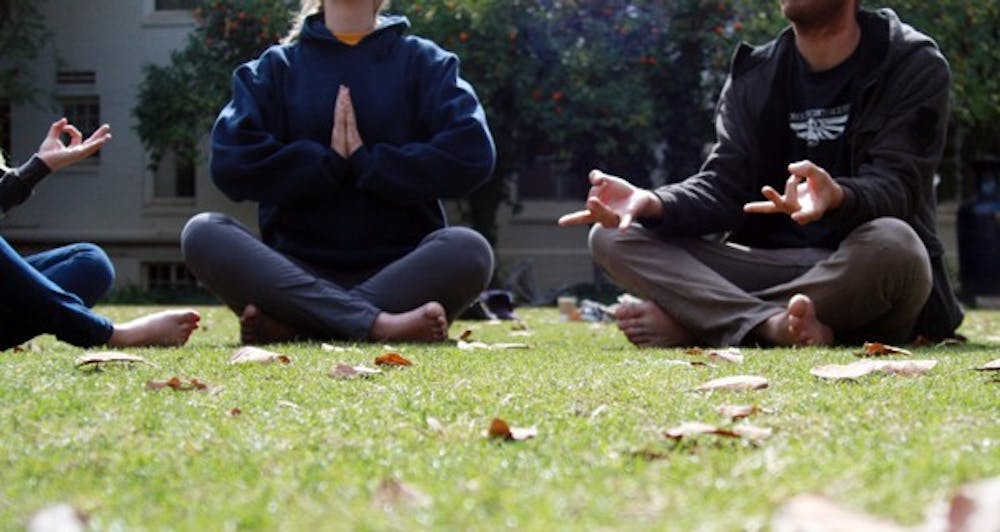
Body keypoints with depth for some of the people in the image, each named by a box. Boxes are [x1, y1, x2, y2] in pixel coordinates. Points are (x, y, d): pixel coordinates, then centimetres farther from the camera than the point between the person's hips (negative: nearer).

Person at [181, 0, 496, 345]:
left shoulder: (423, 61, 11)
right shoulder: (275, 67, 13)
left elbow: (472, 154, -6)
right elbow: (231, 161, -4)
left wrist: (368, 163, -8)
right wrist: (326, 163, -7)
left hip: (397, 271, -1)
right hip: (298, 273, 1)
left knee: (469, 249, -30)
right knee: (203, 233, -25)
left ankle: (289, 325, -33)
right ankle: (379, 325, -38)